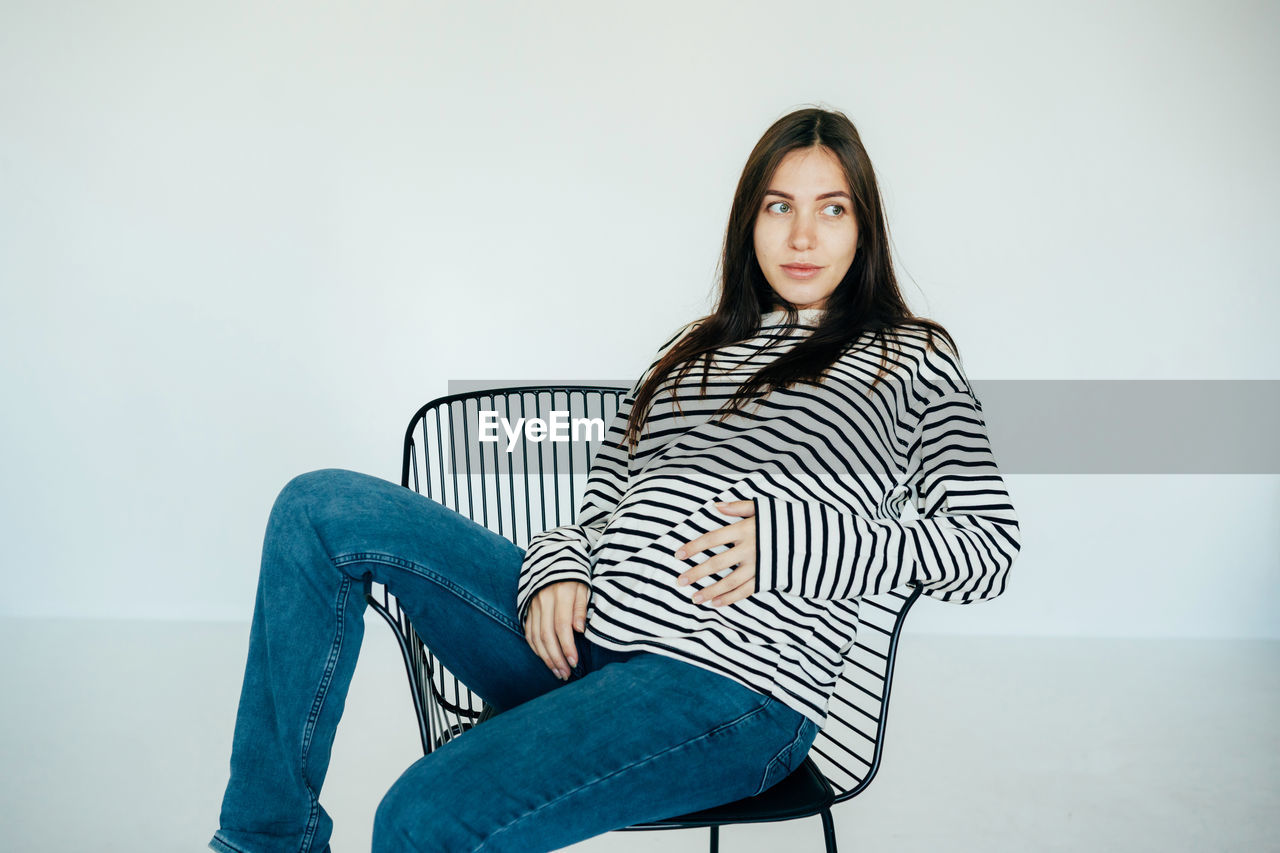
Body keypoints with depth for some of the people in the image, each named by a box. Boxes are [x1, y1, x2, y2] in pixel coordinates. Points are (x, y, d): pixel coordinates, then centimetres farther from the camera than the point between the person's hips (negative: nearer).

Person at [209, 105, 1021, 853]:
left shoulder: (913, 358, 8)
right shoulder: (691, 350, 22)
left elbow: (990, 547, -1)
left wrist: (790, 542, -12)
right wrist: (556, 568, -4)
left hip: (733, 683, -6)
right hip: (583, 633, 6)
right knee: (323, 509, -6)